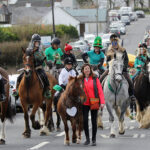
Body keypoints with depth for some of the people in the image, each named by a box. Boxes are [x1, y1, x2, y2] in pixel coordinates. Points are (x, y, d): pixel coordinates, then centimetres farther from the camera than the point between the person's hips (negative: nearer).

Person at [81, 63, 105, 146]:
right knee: (85, 120, -6)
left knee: (94, 121, 4)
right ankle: (87, 138, 9)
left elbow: (100, 91, -3)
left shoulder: (95, 79, 0)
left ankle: (94, 139, 14)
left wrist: (102, 102, -12)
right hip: (85, 103, 1)